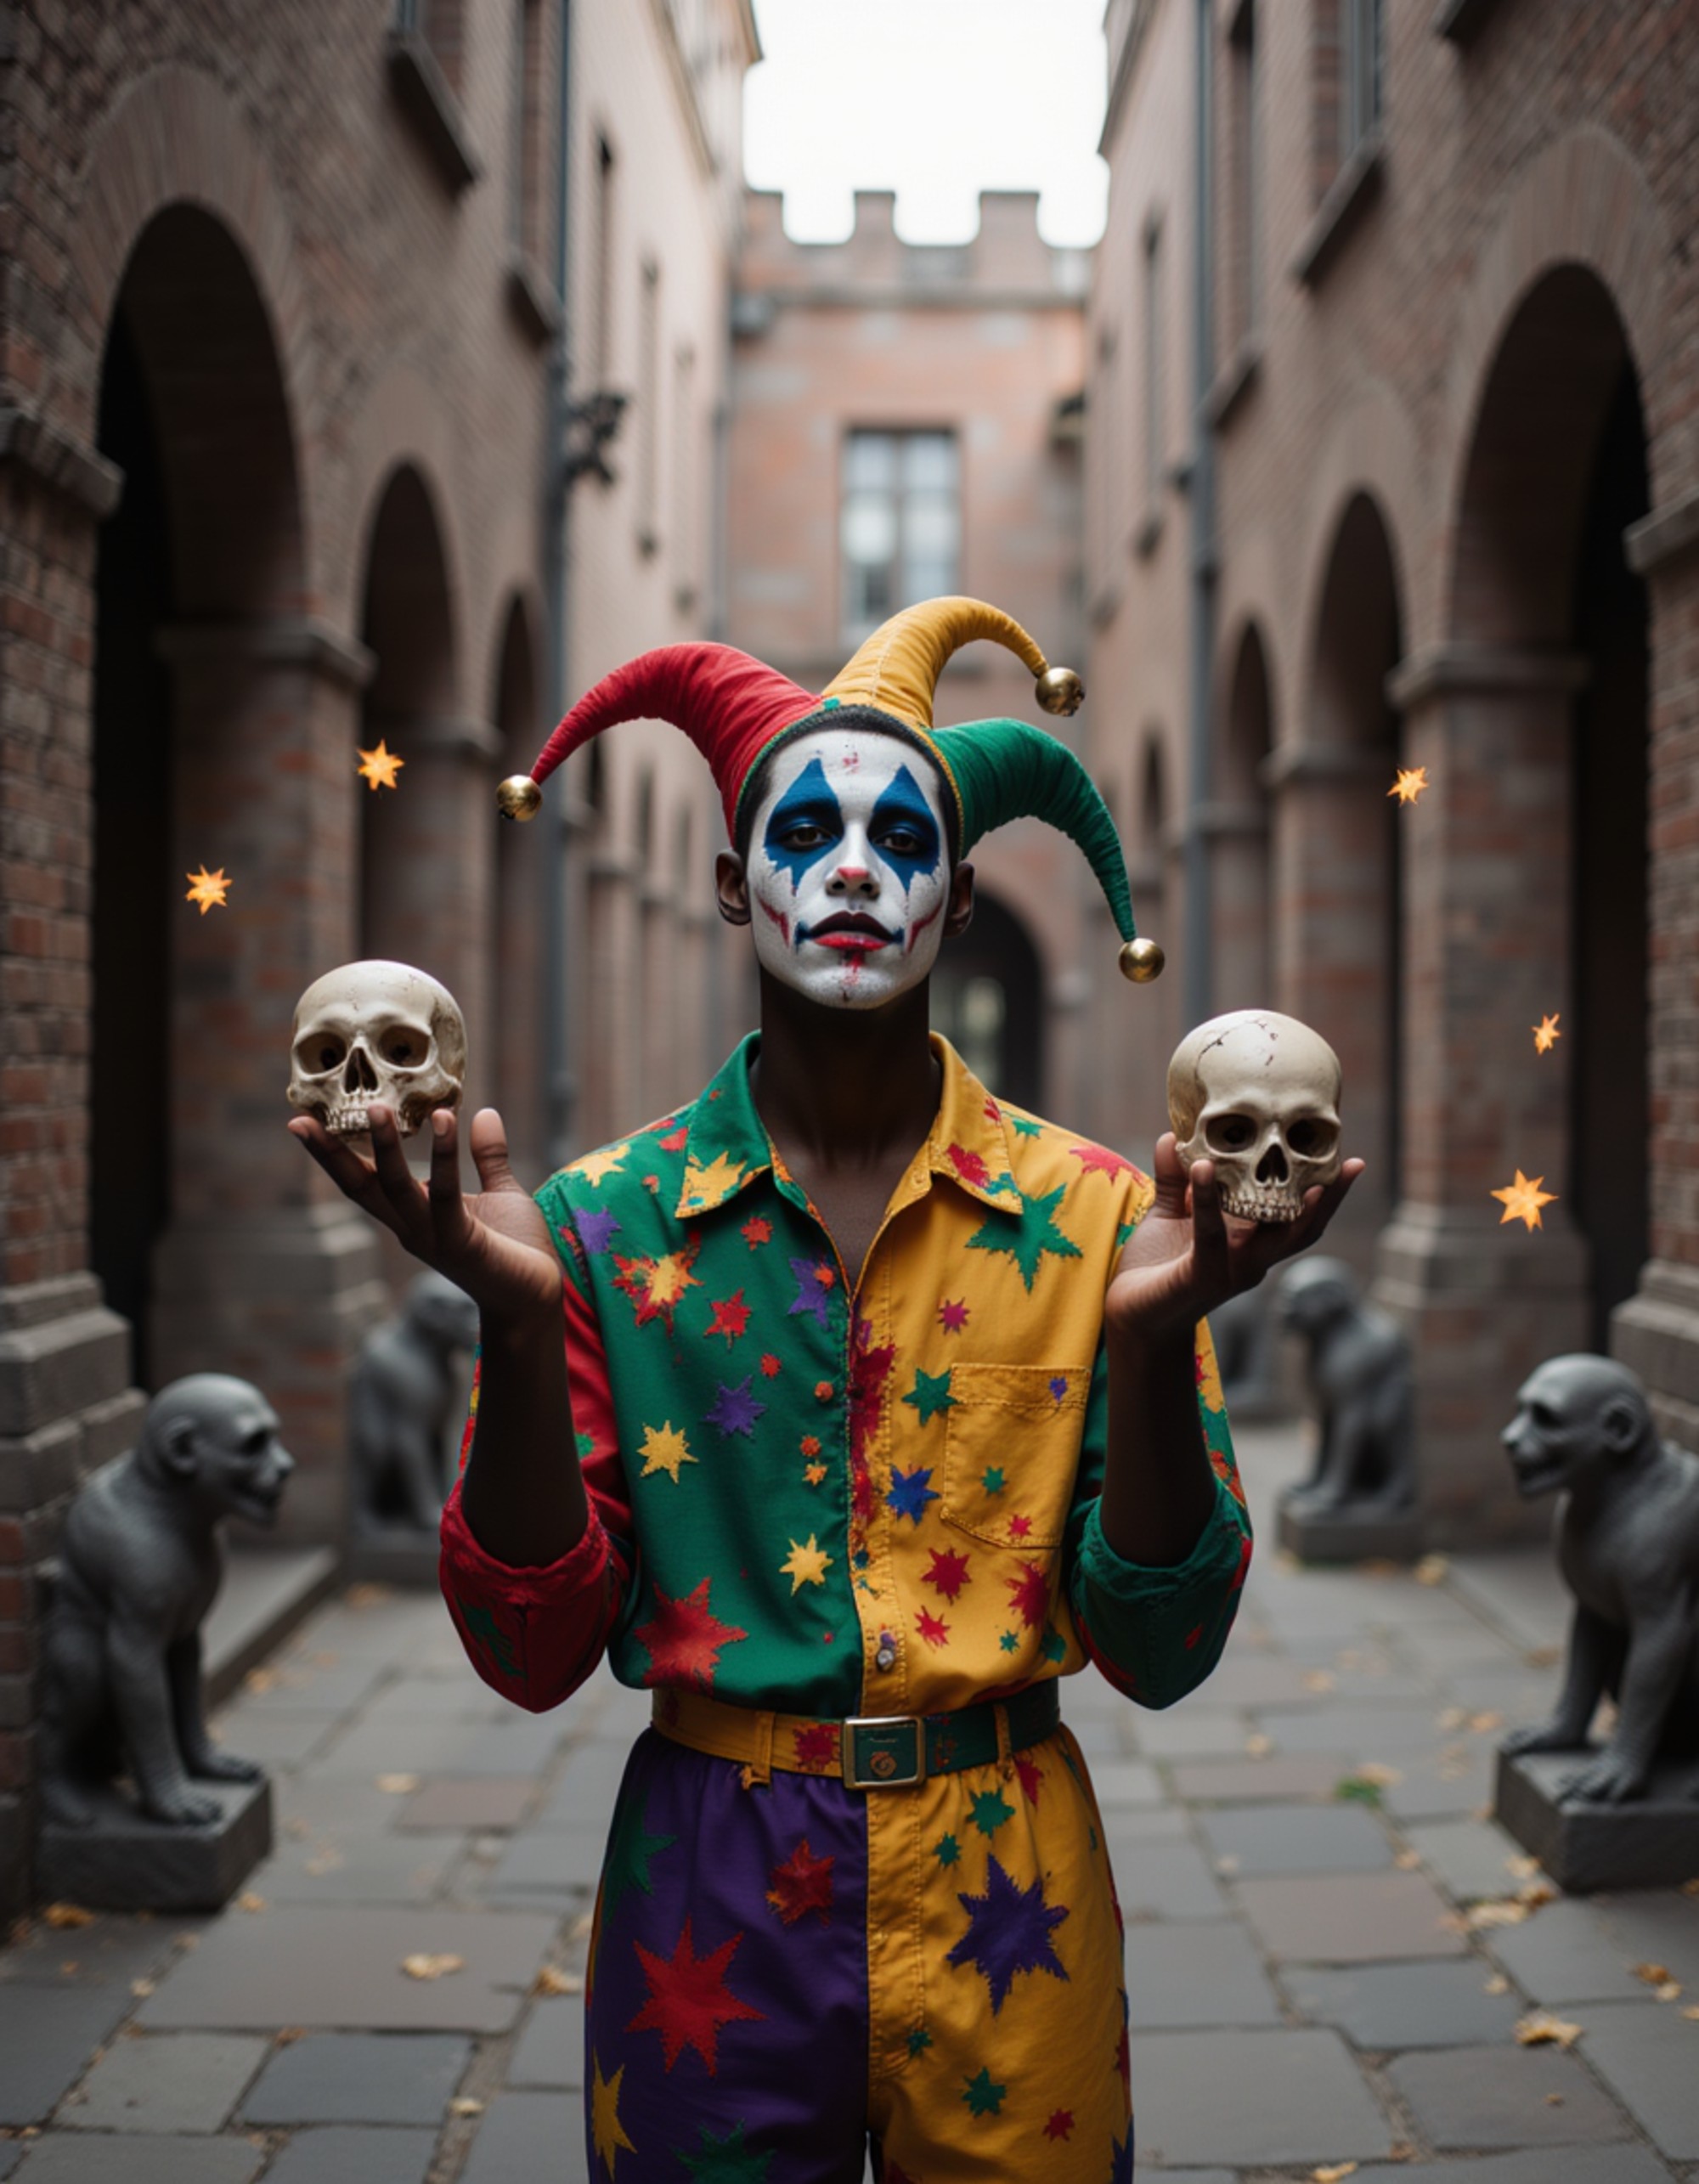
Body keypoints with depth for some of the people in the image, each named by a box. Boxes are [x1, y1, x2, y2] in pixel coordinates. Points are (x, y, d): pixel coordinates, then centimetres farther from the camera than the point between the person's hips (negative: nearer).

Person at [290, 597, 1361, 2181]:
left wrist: (1155, 1337, -20)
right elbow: (536, 1655, -6)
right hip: (711, 1910, 0)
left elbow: (1161, 1653, -5)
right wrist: (520, 1325, -19)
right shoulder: (605, 1221, -4)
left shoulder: (1092, 1215, -3)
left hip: (1006, 1903, 1)